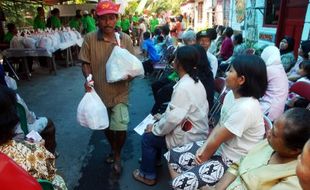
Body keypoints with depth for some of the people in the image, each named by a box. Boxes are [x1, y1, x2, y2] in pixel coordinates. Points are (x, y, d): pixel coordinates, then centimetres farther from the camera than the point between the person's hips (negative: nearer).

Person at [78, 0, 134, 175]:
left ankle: (118, 155, 26)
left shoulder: (125, 39, -6)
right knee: (107, 125, 20)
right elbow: (85, 63, -1)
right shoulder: (90, 39, -6)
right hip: (99, 91, 2)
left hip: (120, 92, -1)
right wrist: (88, 78, -19)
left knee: (121, 127, -5)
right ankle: (113, 149, 49)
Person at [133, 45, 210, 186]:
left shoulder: (183, 87, -28)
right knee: (156, 128, 18)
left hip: (189, 138, -9)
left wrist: (155, 129, -12)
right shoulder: (195, 81, 2)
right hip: (197, 131, 9)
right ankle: (153, 159, 35)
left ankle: (148, 175, 21)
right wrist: (163, 116, 11)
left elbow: (173, 119, -28)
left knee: (147, 137, 3)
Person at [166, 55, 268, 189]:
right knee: (172, 155, 2)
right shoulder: (232, 94, -3)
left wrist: (201, 159, -7)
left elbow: (216, 139, -22)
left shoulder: (246, 108, -31)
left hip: (233, 162, -8)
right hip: (220, 148, 8)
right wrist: (203, 148, -7)